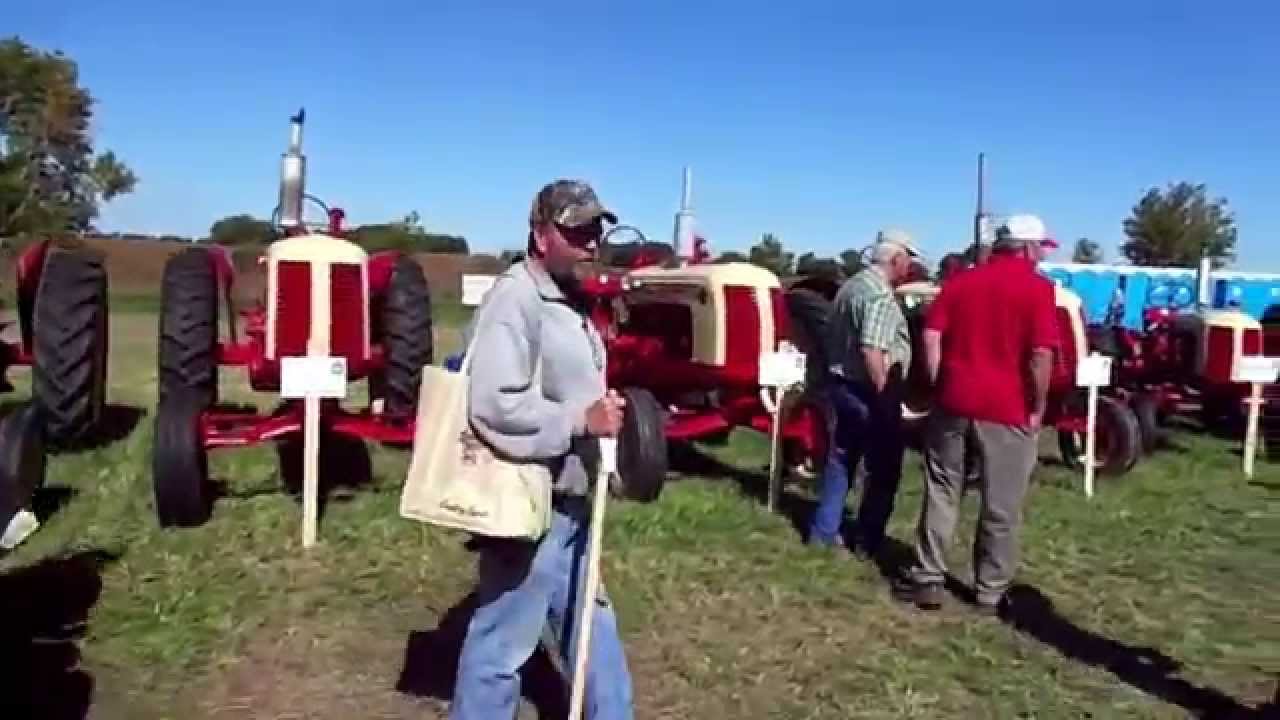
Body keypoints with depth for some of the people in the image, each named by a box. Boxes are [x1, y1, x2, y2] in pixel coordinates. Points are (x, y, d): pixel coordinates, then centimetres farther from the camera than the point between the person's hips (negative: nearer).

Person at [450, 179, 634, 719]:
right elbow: (494, 404, -29)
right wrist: (582, 419, -24)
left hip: (567, 500, 10)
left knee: (592, 630, 22)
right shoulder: (515, 298, -19)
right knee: (502, 643, 4)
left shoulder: (568, 299, 13)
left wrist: (600, 410, 10)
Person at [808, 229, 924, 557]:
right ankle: (867, 542, 8)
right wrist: (885, 397, -22)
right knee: (883, 470, 3)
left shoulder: (851, 285, 12)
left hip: (841, 384, 9)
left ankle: (824, 532, 21)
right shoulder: (881, 296, -19)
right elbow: (871, 352, -28)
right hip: (868, 391, -9)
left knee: (840, 460, 16)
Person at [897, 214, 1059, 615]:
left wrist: (940, 386, 8)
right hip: (1007, 408, -4)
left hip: (955, 401, 4)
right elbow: (1041, 354, -14)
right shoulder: (1037, 288, -5)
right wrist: (1038, 406, -4)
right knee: (1001, 507, 8)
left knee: (941, 494, 13)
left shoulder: (961, 281, 9)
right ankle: (990, 592, 18)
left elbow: (931, 337, 2)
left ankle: (928, 581, 16)